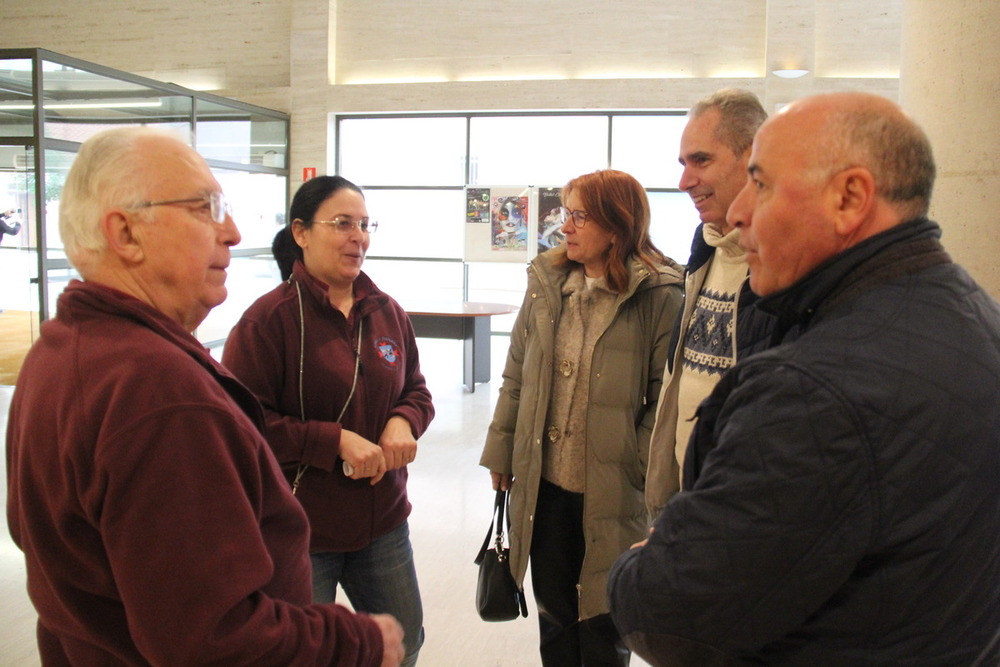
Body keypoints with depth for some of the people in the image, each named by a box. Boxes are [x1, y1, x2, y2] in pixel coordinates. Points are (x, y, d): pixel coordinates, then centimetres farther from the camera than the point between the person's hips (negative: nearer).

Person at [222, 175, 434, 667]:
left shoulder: (386, 312, 3)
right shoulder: (270, 317, -16)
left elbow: (416, 390, 13)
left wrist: (403, 422, -10)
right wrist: (336, 440, -23)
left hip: (382, 518, 6)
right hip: (298, 528, -5)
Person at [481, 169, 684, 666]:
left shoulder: (659, 296, -12)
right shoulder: (546, 282, 4)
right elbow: (516, 377, 9)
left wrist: (638, 467, -14)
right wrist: (501, 452, 10)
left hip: (612, 491, -4)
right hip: (544, 483, 5)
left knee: (602, 624, 12)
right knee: (553, 613, 21)